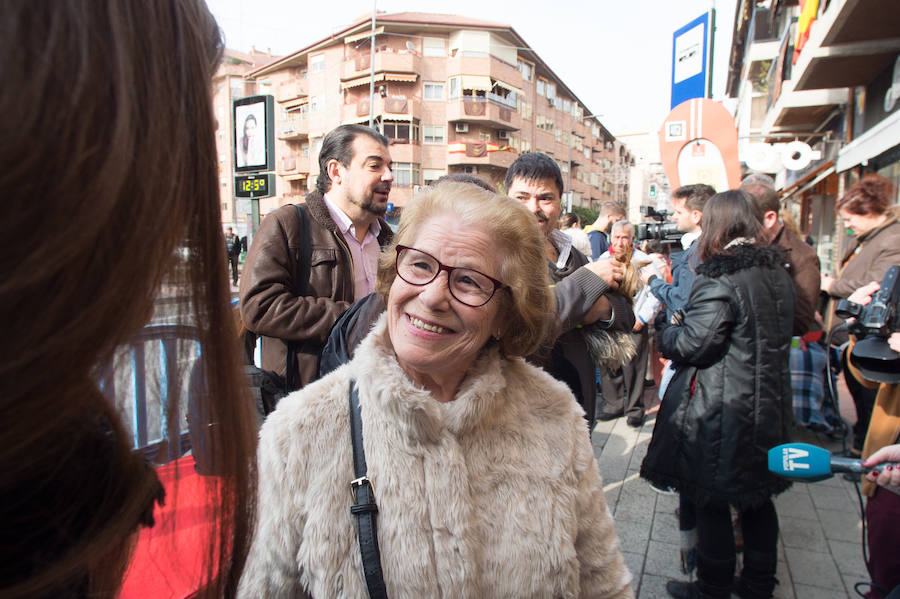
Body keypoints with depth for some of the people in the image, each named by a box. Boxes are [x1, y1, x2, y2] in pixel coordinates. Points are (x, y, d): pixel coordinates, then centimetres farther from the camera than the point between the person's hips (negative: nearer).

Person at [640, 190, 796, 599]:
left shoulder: (719, 278, -20)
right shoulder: (778, 272, 7)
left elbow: (690, 344, -22)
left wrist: (669, 330, 0)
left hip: (720, 411, -8)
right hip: (768, 407, 9)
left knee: (711, 501, 7)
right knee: (758, 497, 20)